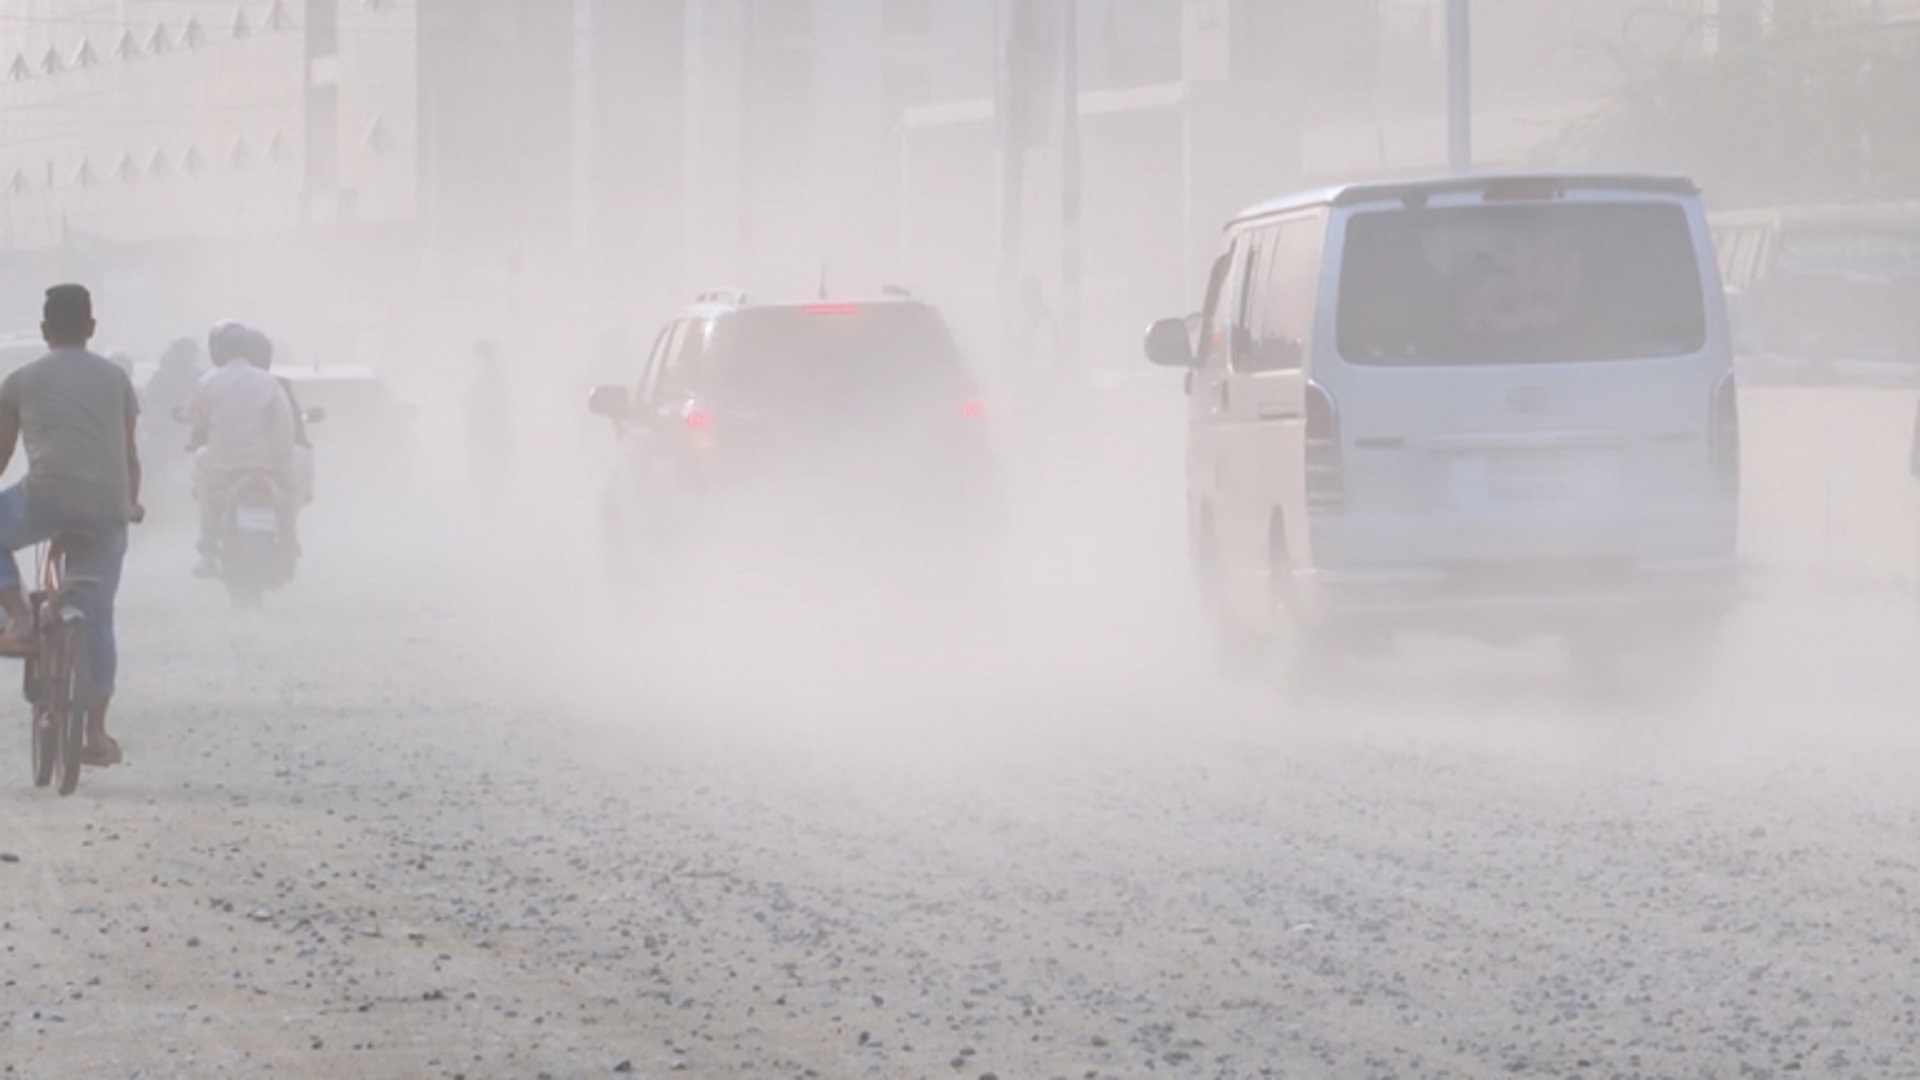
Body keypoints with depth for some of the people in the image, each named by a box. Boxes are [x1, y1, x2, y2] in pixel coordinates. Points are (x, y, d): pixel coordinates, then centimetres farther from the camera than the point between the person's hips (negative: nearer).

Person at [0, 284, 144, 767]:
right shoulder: (116, 378, 18)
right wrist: (132, 502, 41)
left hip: (47, 498, -3)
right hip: (107, 509, 3)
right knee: (97, 617, 13)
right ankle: (97, 735, 14)